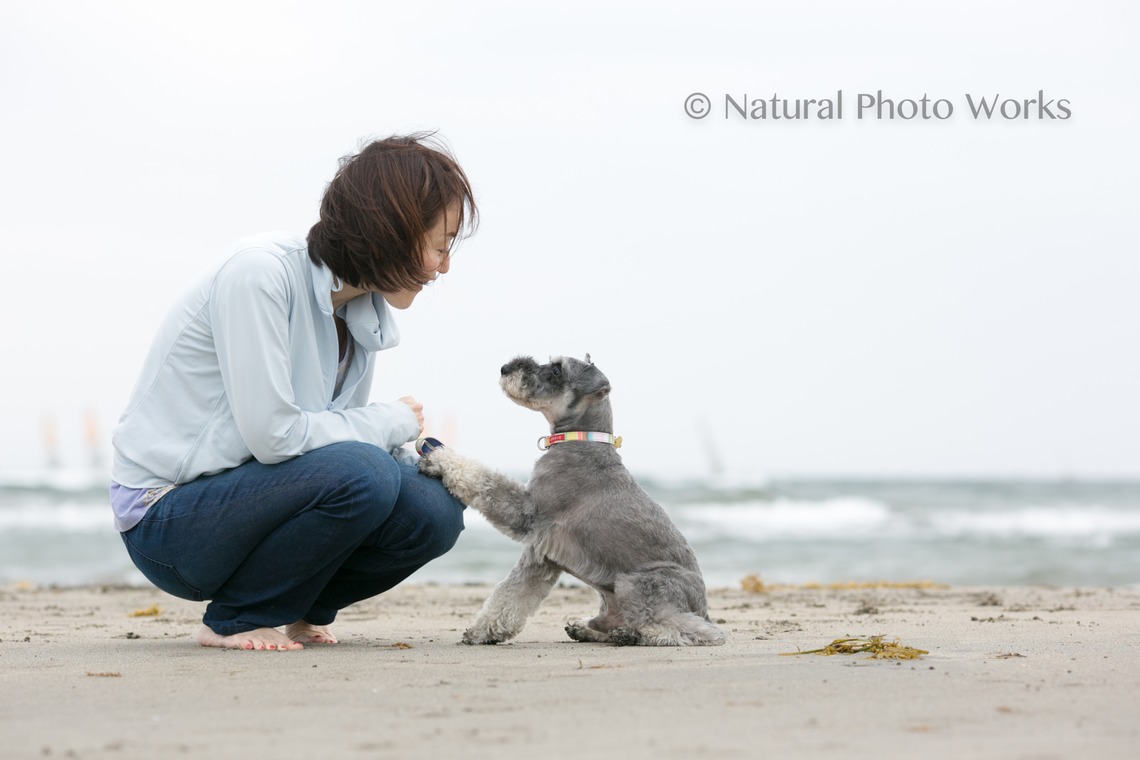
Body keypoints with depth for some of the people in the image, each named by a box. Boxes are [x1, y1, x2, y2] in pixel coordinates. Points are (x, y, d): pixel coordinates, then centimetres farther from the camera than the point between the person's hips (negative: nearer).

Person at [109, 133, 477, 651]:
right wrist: (392, 422, -13)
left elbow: (346, 434, 7)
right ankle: (234, 621, -9)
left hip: (248, 497, 8)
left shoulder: (365, 312, 4)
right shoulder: (260, 273, -21)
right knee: (360, 476, -30)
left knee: (433, 513, -13)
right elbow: (272, 433, -26)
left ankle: (295, 610, 10)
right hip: (167, 520, -8)